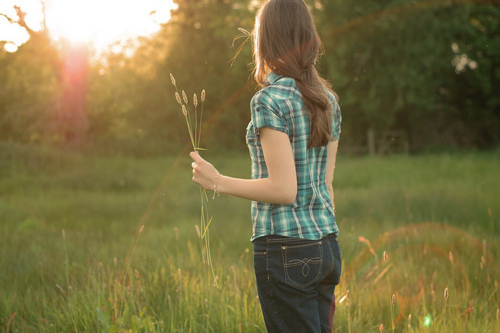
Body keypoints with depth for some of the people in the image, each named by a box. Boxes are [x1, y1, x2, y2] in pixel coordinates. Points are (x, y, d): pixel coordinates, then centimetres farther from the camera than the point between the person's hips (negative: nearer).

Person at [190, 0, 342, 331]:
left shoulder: (270, 100, -13)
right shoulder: (327, 100, 10)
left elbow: (284, 189, -18)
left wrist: (218, 182, -8)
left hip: (286, 249, -7)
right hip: (327, 247, 8)